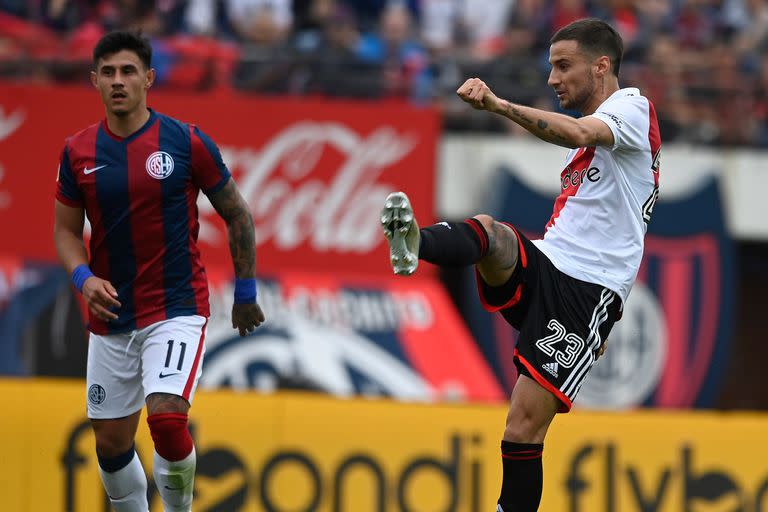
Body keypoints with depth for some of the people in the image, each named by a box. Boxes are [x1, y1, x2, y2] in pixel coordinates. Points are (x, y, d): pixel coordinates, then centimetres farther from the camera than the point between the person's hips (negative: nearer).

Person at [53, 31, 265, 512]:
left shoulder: (187, 142, -7)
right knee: (112, 444, 7)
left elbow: (237, 214, 3)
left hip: (178, 309, -4)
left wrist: (246, 294, 6)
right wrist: (84, 278, -10)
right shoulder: (78, 152, 1)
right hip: (111, 318, 4)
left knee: (167, 418, -23)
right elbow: (66, 229, 10)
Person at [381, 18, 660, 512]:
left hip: (585, 289, -7)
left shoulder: (632, 108, -4)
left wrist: (499, 104, -38)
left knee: (526, 424, -11)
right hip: (539, 266, 7)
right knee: (488, 232, -28)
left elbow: (578, 133, -27)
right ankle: (413, 241, -59)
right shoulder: (588, 135, 26)